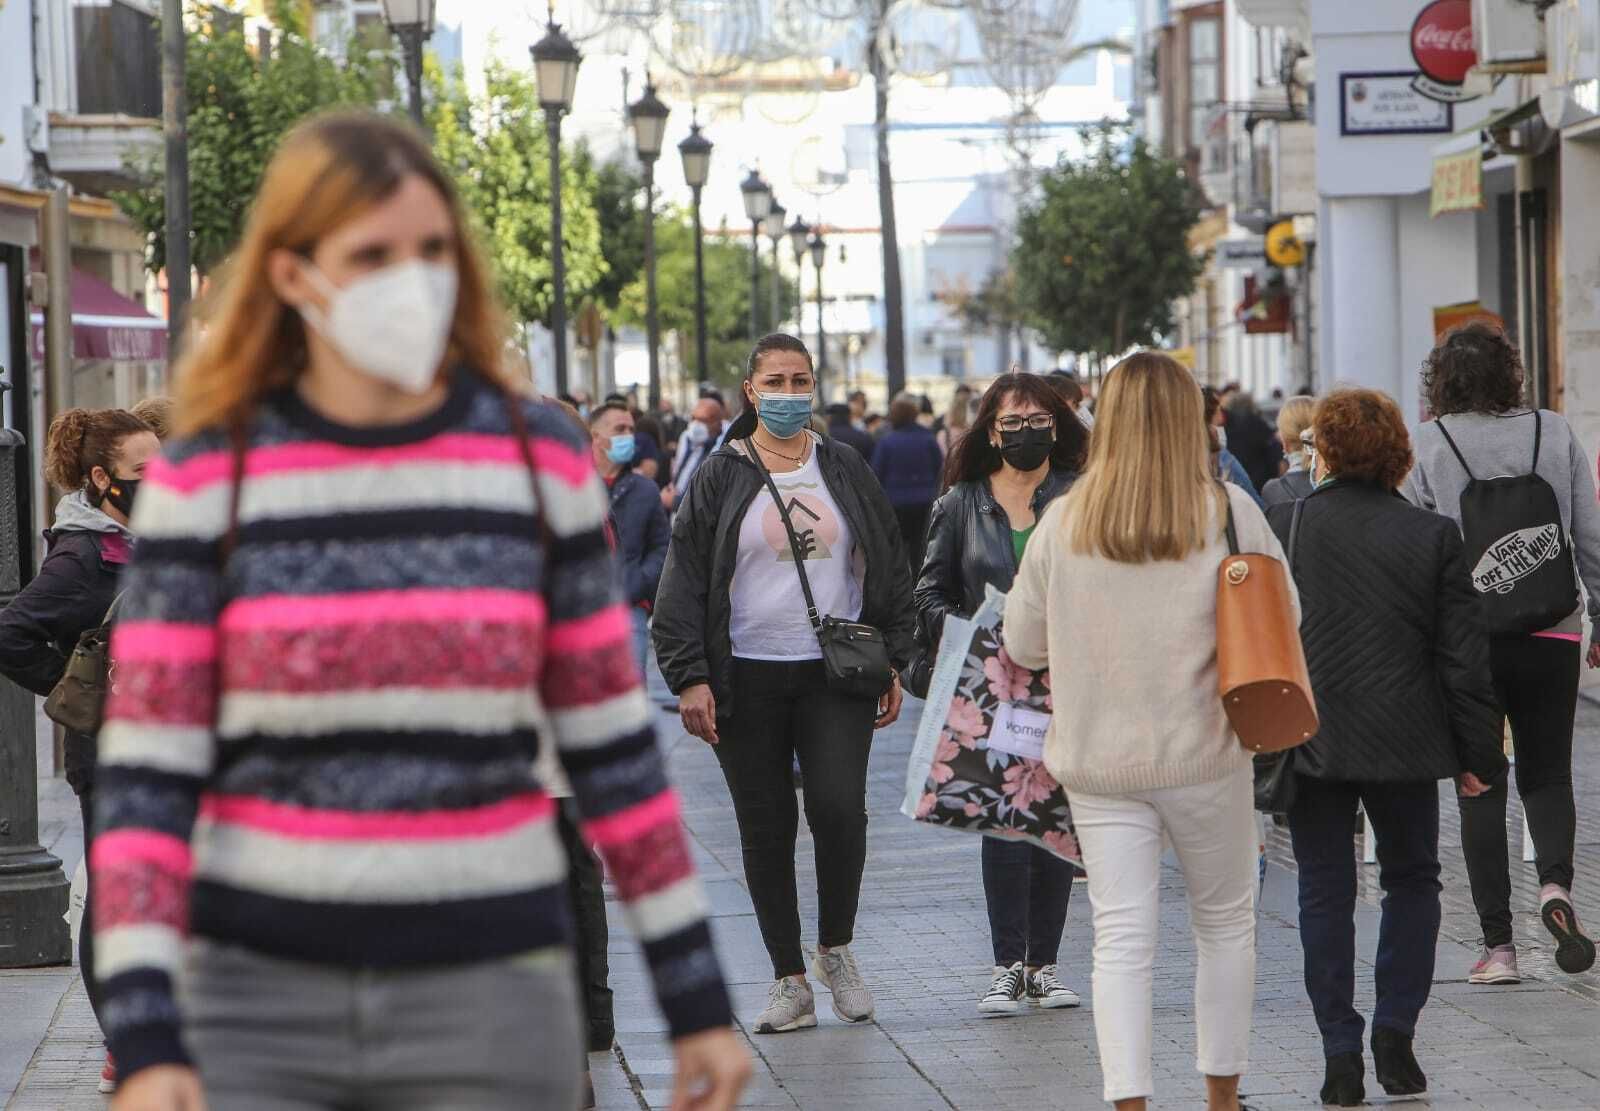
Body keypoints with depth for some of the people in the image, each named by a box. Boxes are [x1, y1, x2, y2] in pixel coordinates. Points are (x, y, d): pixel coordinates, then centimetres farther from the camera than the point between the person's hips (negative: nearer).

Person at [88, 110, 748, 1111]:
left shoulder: (537, 457, 2)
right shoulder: (207, 478, -2)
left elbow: (612, 743, 8)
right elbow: (145, 773, -4)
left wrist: (697, 997, 9)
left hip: (488, 992, 1)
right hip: (256, 997, -1)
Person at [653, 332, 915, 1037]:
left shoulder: (846, 470, 10)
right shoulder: (721, 478, 3)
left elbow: (890, 572, 15)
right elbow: (683, 583, 1)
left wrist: (892, 663, 9)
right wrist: (690, 678, -7)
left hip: (837, 671, 1)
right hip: (747, 679, 0)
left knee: (839, 807, -15)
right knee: (766, 830, 2)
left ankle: (836, 949, 7)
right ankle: (789, 981, 11)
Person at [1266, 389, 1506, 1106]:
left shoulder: (1282, 528, -5)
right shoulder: (1433, 536, -2)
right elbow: (1464, 657, -1)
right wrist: (1478, 753, 6)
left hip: (1311, 743, -1)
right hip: (1405, 745, 1)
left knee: (1324, 892, 7)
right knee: (1411, 880, 18)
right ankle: (1395, 1032, 7)